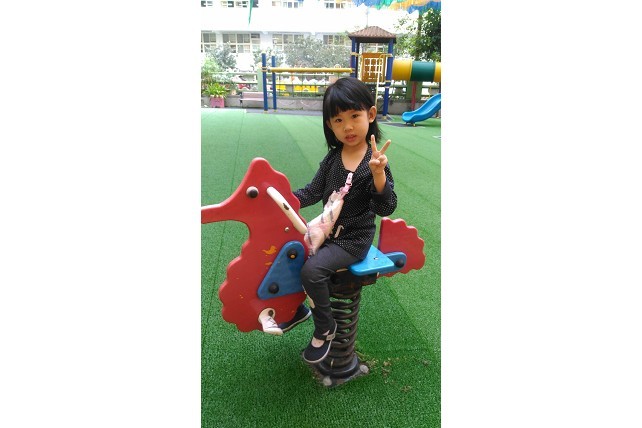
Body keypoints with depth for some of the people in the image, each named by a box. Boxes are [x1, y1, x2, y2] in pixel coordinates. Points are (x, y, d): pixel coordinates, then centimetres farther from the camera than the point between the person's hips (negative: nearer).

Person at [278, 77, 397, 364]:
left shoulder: (375, 162, -15)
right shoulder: (332, 158, 0)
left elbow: (385, 208, -21)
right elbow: (314, 191, 8)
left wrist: (378, 174, -37)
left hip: (354, 239, -6)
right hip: (328, 230, 6)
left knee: (312, 270, -24)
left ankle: (325, 328, 2)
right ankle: (297, 309, 24)